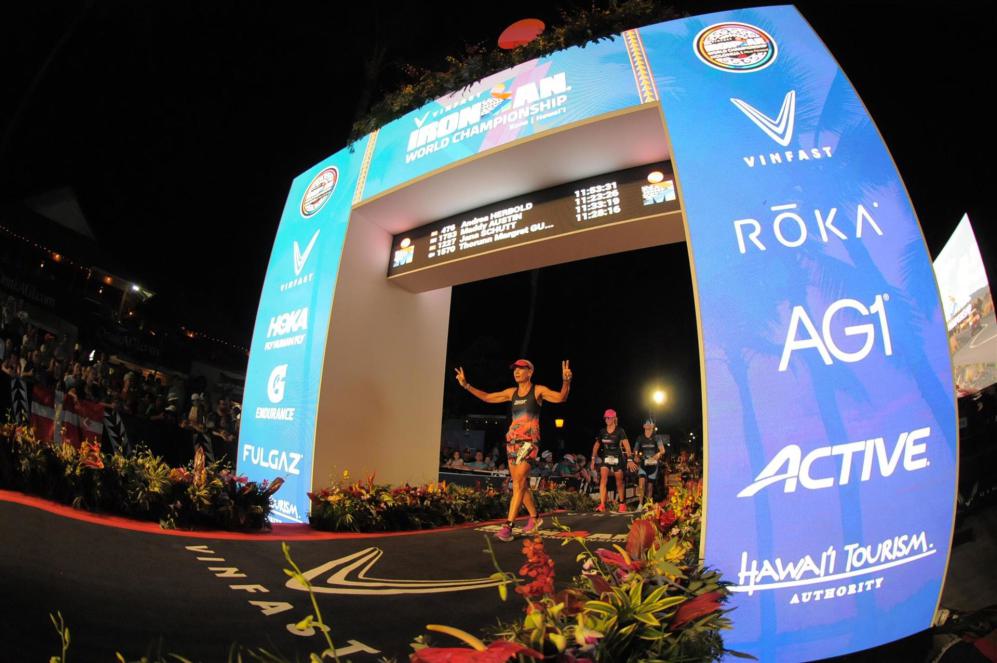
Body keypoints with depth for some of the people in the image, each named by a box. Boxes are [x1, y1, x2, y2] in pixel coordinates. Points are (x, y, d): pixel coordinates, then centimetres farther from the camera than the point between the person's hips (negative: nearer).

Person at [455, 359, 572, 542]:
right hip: (512, 442, 6)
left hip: (529, 442, -6)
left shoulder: (538, 390, -4)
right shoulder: (511, 392, 12)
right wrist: (466, 385, 11)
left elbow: (561, 397, -17)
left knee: (518, 483, -15)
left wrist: (566, 381, -36)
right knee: (521, 484, 12)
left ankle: (507, 527, -17)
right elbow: (487, 397, 18)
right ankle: (534, 517, 30)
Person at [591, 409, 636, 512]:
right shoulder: (602, 432, 1)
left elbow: (626, 445, -19)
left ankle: (622, 504, 28)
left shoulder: (620, 431, -10)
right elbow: (596, 445, 10)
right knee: (603, 479, -17)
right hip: (606, 458, 2)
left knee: (619, 482, 7)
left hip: (617, 458, -2)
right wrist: (593, 459, 5)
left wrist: (630, 459, -29)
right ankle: (602, 505, -20)